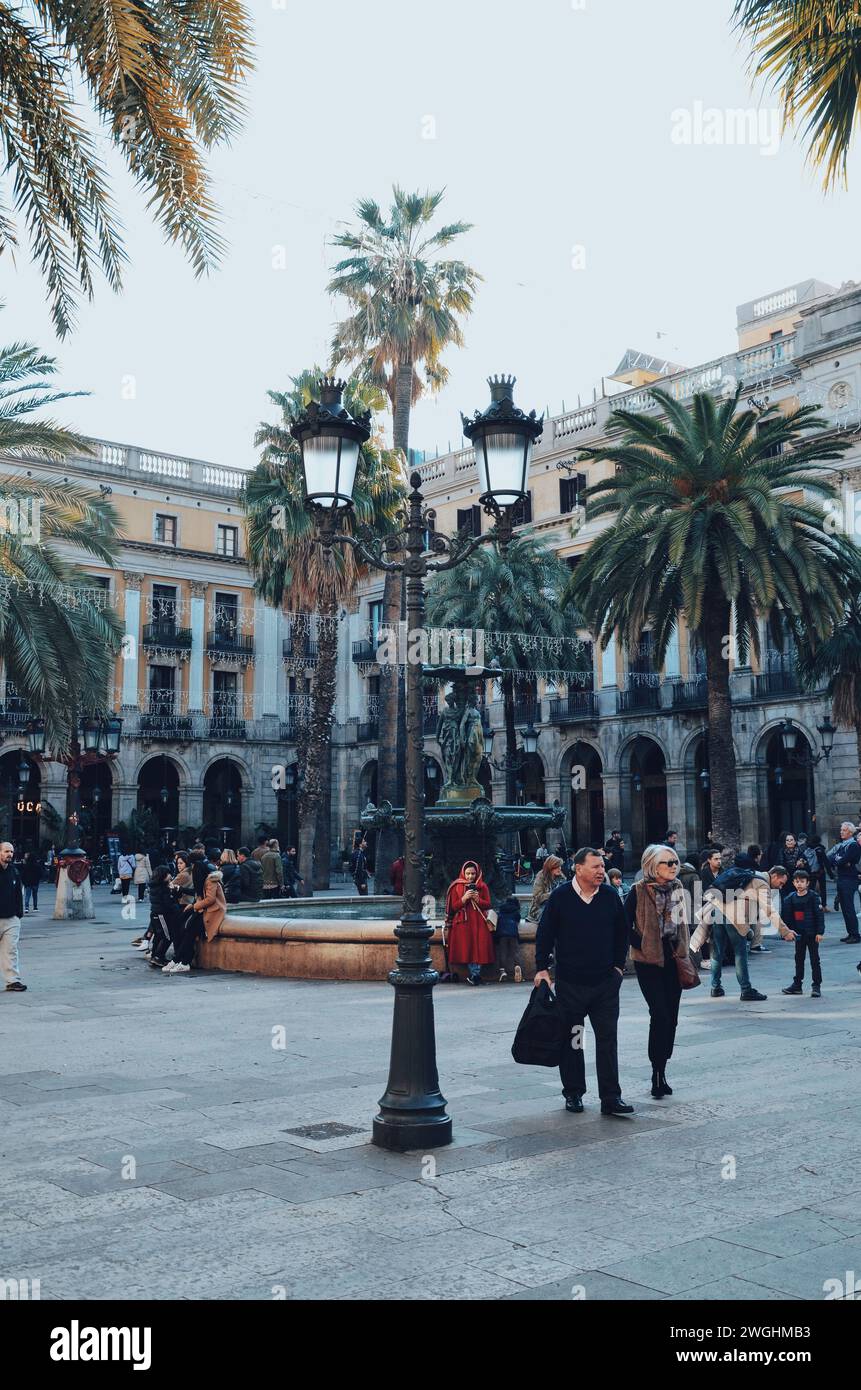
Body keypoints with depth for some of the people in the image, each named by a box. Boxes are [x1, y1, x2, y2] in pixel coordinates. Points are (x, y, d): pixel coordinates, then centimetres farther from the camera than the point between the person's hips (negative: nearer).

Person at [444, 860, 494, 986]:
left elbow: (488, 905, 6)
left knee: (479, 946, -15)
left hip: (479, 923, 1)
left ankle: (474, 975, -13)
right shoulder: (456, 887, 6)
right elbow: (453, 907, 2)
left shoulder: (483, 887, 9)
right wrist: (465, 898, -13)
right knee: (466, 946, -12)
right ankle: (475, 974, -8)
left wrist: (477, 899, -12)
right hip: (462, 923, -1)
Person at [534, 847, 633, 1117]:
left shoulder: (610, 895, 2)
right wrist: (542, 968, -2)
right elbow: (544, 934, 1)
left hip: (605, 982, 2)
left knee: (607, 1039, 1)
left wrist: (618, 965, 9)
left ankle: (611, 1097, 5)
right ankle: (573, 1094, 20)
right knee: (571, 1041, 7)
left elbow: (621, 933, 13)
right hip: (570, 983, -2)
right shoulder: (560, 896, -5)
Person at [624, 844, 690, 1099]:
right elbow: (624, 926, -9)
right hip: (649, 962, -6)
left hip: (673, 960, 6)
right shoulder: (639, 891, -11)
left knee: (670, 1017, 8)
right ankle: (657, 1073, -5)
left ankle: (661, 1071, 19)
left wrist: (682, 951, 12)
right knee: (660, 1015, -13)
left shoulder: (677, 888, 7)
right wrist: (644, 945, -11)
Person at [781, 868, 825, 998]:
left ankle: (816, 986, 6)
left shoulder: (813, 897, -9)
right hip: (799, 934, 4)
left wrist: (820, 932, -13)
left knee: (814, 960, 1)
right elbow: (788, 917, 7)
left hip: (812, 934, -4)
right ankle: (797, 984, 21)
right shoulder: (791, 898, 2)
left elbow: (820, 915, -10)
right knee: (799, 959, 13)